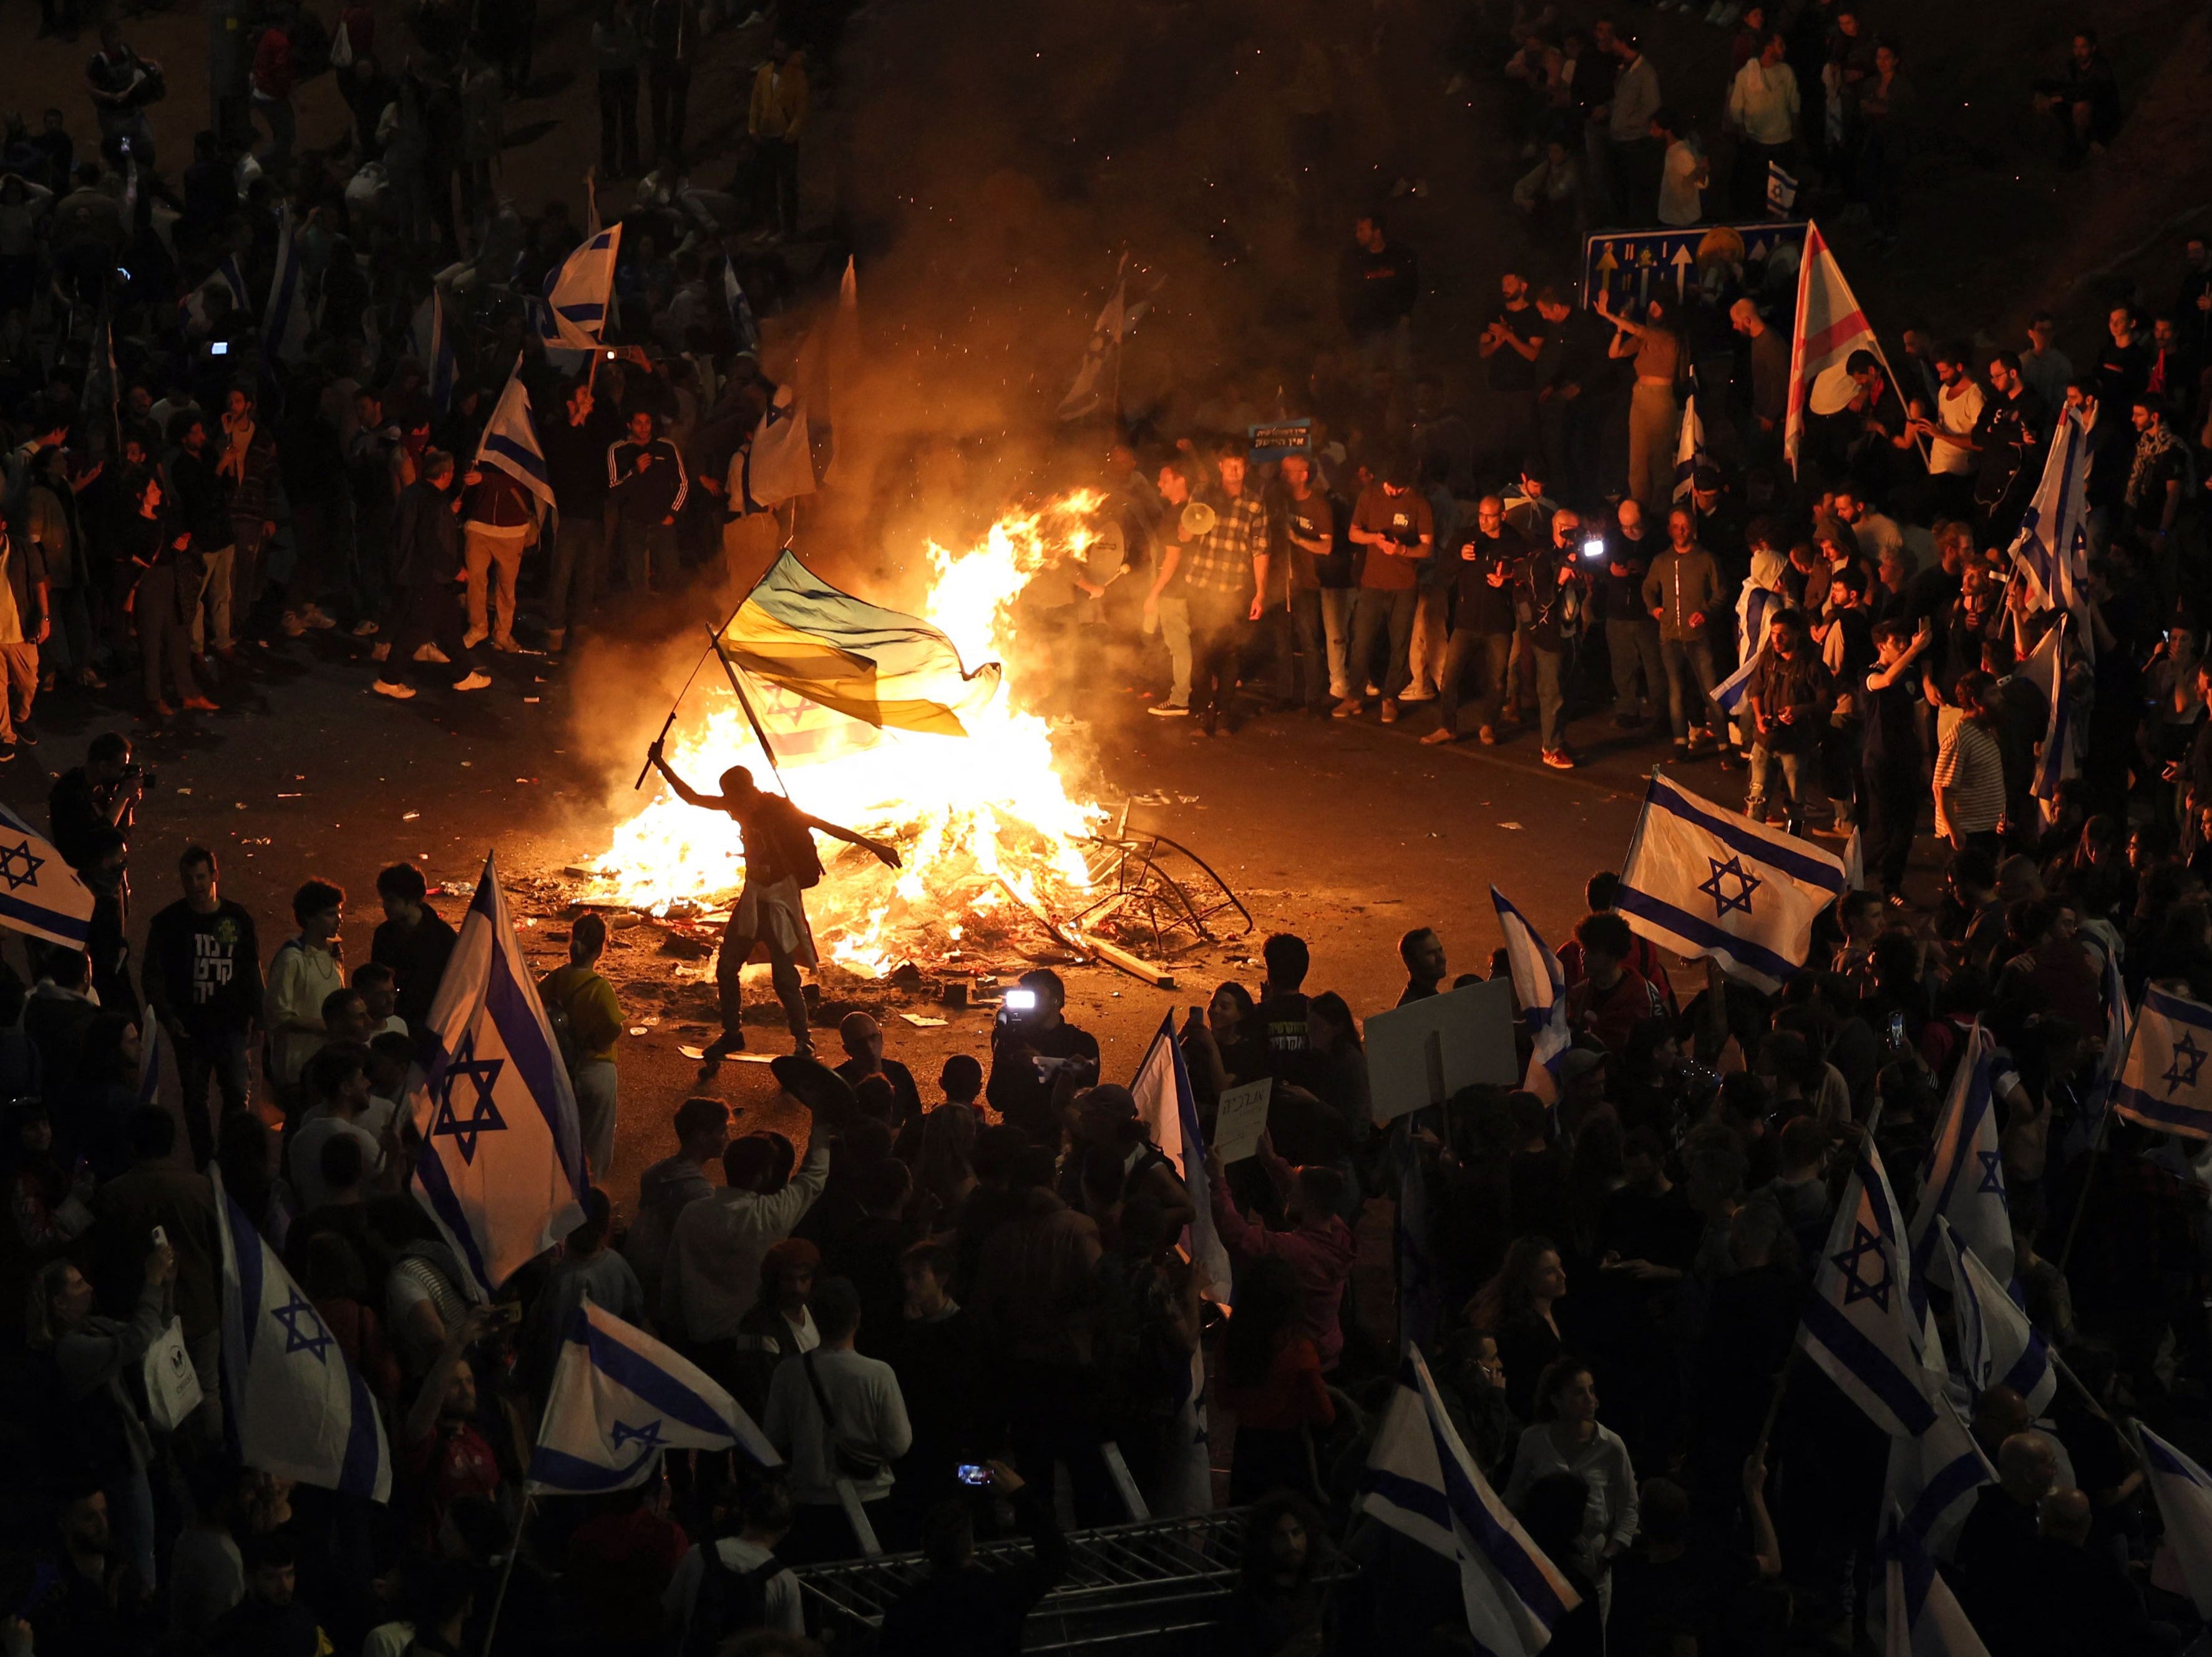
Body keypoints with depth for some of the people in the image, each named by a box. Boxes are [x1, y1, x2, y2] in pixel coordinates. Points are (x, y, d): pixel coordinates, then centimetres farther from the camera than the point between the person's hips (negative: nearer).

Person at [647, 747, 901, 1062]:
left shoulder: (778, 810, -19)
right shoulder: (741, 808, 1)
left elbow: (826, 827, -22)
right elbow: (692, 798, 11)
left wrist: (873, 846, -27)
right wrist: (662, 765, 6)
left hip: (781, 898, -7)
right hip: (752, 896, 7)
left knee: (784, 976, -8)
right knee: (726, 967, 8)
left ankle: (803, 1043, 5)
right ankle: (732, 1034, 23)